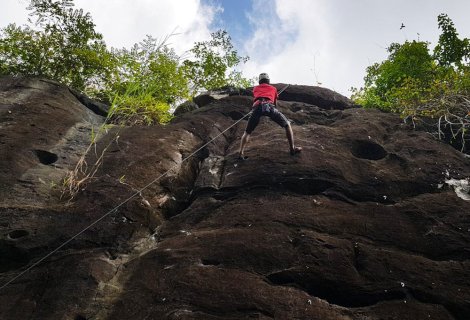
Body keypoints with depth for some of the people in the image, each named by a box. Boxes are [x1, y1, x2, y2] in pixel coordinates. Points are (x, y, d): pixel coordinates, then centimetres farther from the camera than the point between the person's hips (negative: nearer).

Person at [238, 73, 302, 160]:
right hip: (269, 106, -1)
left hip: (257, 107, 1)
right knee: (287, 125, 19)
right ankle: (292, 148, 17)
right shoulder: (273, 88, 36)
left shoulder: (255, 88, 37)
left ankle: (241, 153, -3)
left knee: (247, 132, 15)